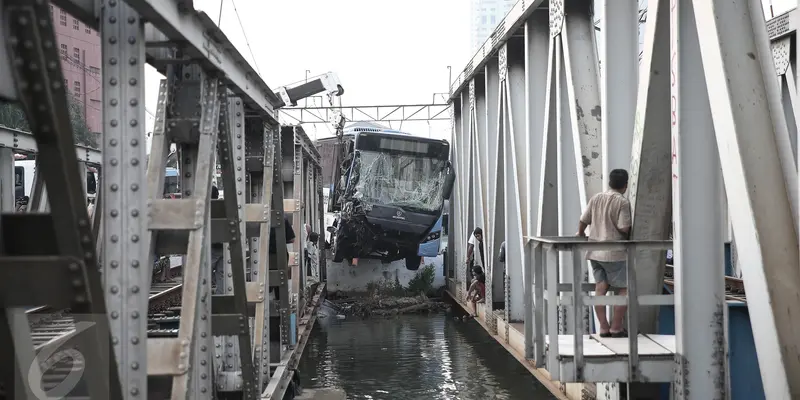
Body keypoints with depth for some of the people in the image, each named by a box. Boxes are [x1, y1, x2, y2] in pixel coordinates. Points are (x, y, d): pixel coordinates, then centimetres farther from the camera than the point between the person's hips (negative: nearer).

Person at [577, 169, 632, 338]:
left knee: (600, 288, 5)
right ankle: (616, 328, 3)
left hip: (595, 252, 6)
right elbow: (624, 228, -16)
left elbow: (583, 221, 10)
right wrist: (628, 235, 7)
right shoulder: (623, 202, -11)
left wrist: (581, 234, 31)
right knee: (624, 289, 3)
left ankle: (604, 328, 7)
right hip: (615, 253, -6)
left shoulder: (596, 198, 7)